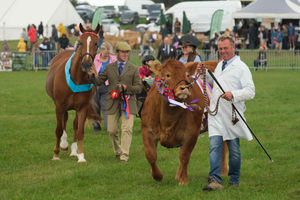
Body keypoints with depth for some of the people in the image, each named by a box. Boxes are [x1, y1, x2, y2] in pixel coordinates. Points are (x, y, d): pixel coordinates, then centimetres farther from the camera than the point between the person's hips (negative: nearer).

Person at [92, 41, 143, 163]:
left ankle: (124, 155, -13)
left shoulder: (133, 69, 6)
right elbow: (99, 81, 11)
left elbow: (139, 87, 3)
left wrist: (126, 87, -14)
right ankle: (117, 151, 26)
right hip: (113, 102, 2)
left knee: (127, 129, -12)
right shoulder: (109, 68, 10)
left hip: (128, 102, -2)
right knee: (111, 130, 4)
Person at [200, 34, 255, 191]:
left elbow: (250, 91, -14)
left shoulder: (241, 67, -6)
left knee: (234, 149, 6)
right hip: (216, 113, 5)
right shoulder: (219, 65, 17)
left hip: (232, 114, -5)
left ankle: (234, 180, 21)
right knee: (214, 146, -11)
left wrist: (233, 95, -28)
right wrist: (204, 73, 20)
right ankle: (215, 180, -21)